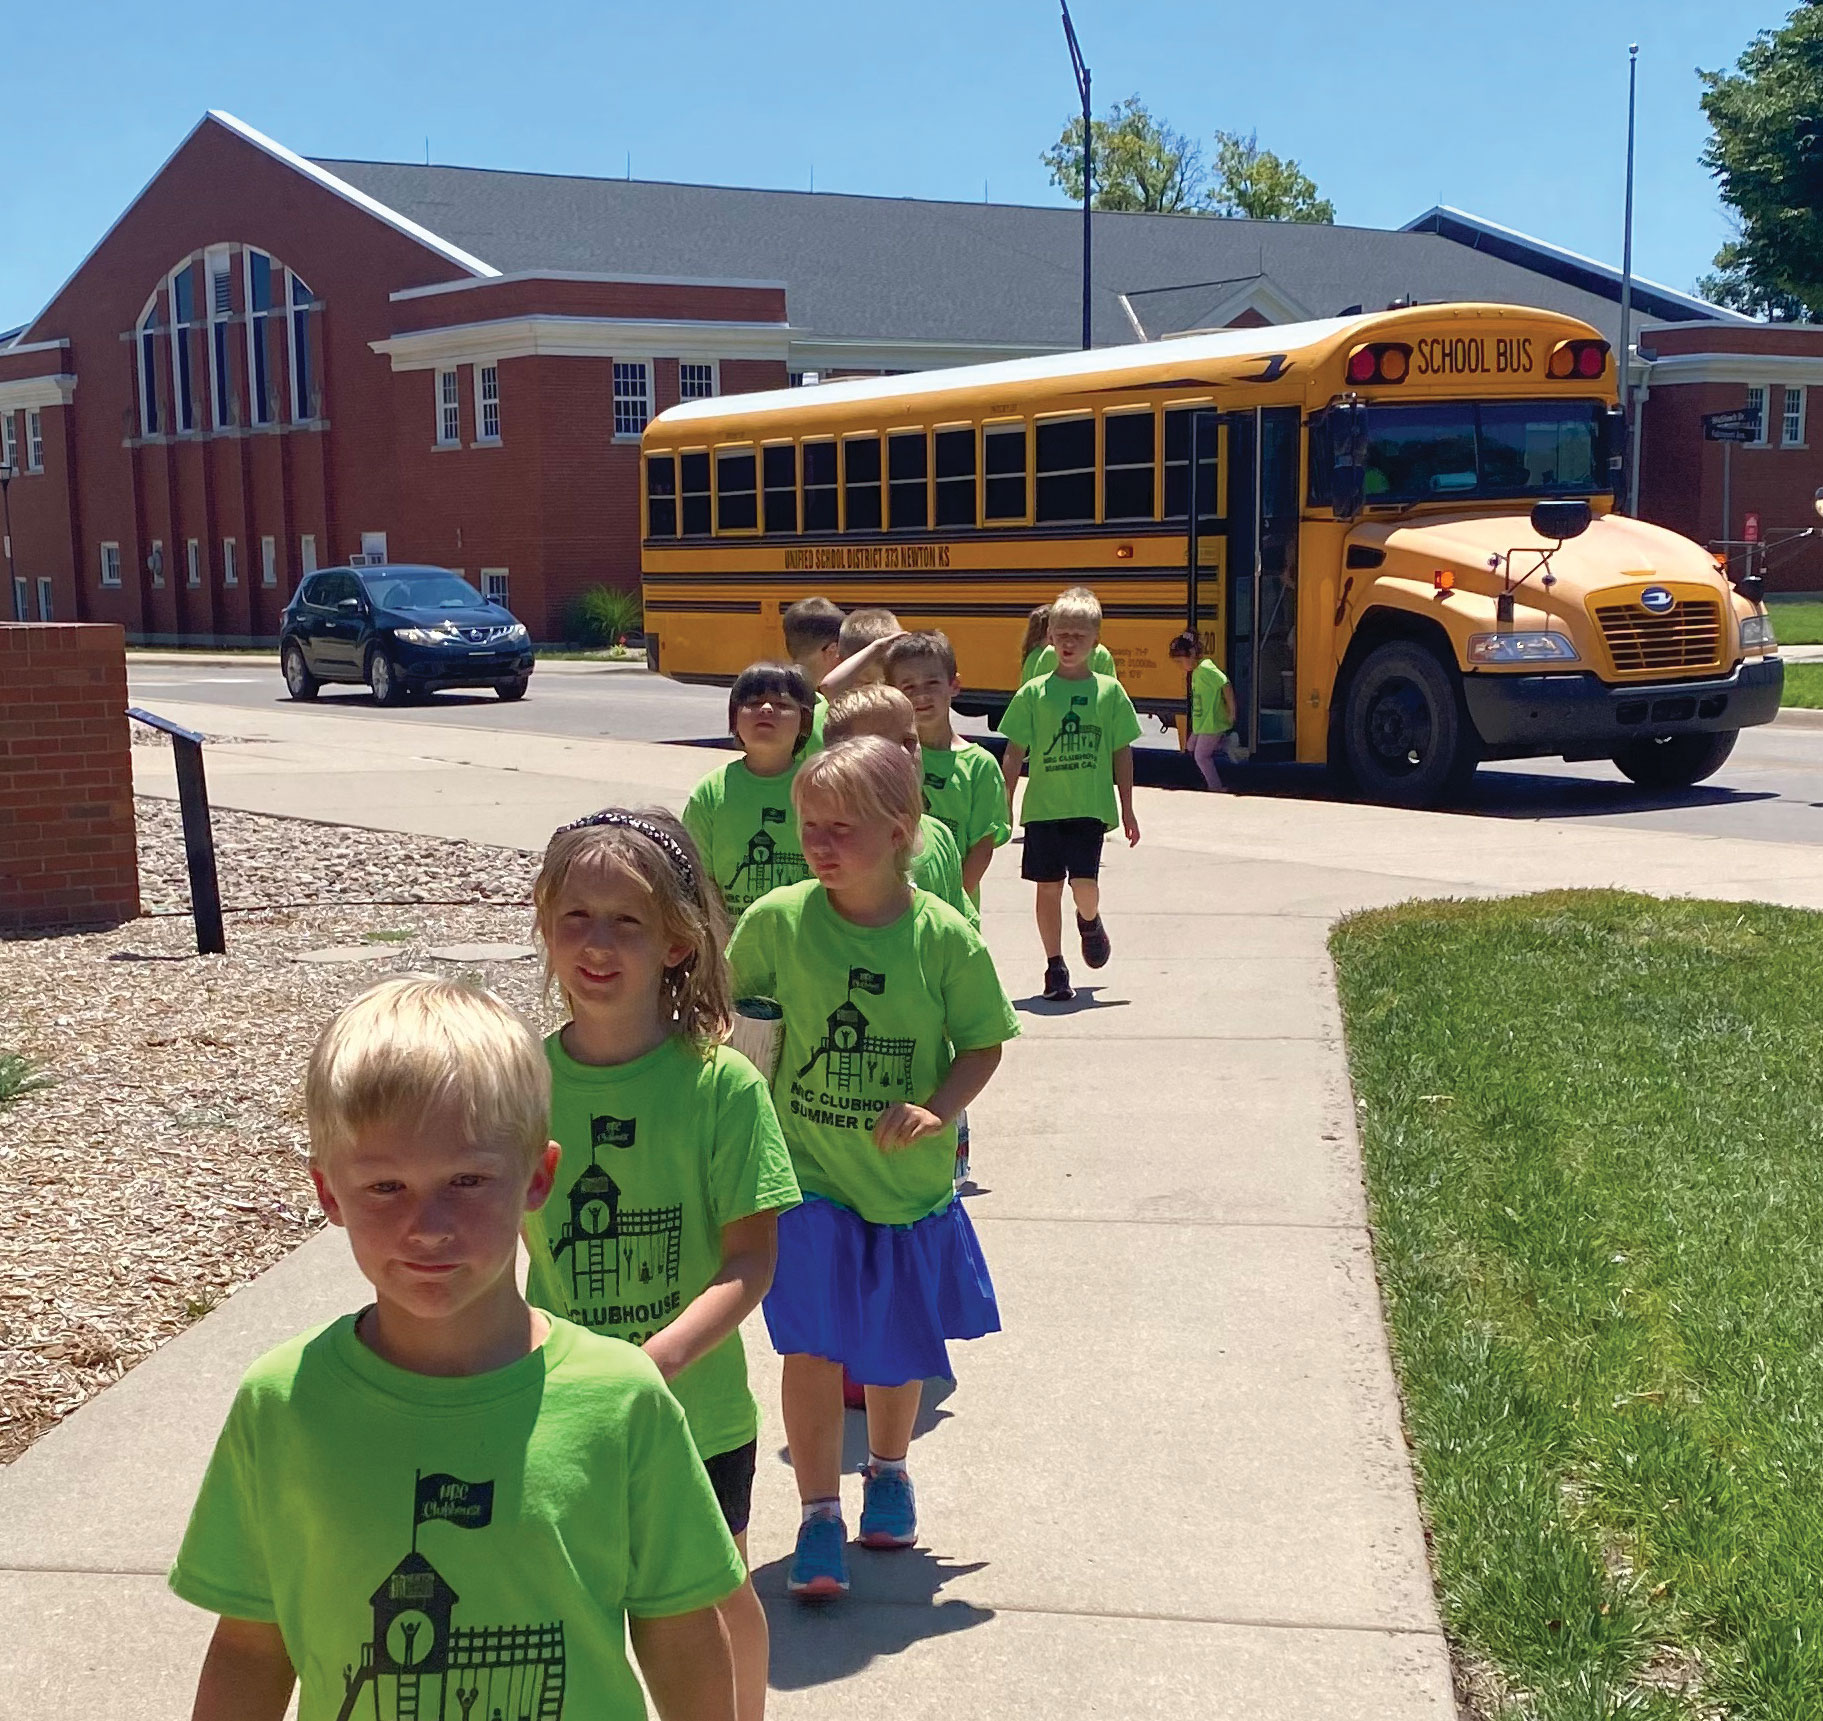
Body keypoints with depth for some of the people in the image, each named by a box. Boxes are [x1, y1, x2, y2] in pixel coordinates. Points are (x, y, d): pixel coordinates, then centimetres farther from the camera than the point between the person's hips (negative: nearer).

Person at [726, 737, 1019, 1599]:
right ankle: (819, 1515, 10)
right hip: (807, 1176, -1)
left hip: (909, 1184, 1)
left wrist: (937, 1109, -20)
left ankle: (888, 1471, 43)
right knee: (813, 1344, -6)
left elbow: (984, 1044, -4)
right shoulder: (777, 920, -11)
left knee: (898, 1344, 18)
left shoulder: (943, 936, -13)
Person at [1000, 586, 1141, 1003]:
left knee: (1084, 883, -11)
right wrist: (1005, 806, 1)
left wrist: (1127, 810, 8)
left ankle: (1090, 922, 25)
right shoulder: (1034, 693, 1)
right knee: (1048, 886, 4)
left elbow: (1122, 753, 7)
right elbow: (1015, 753, 4)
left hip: (1090, 808, -1)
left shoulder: (1109, 691, 2)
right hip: (1043, 807, 1)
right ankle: (1055, 968, 17)